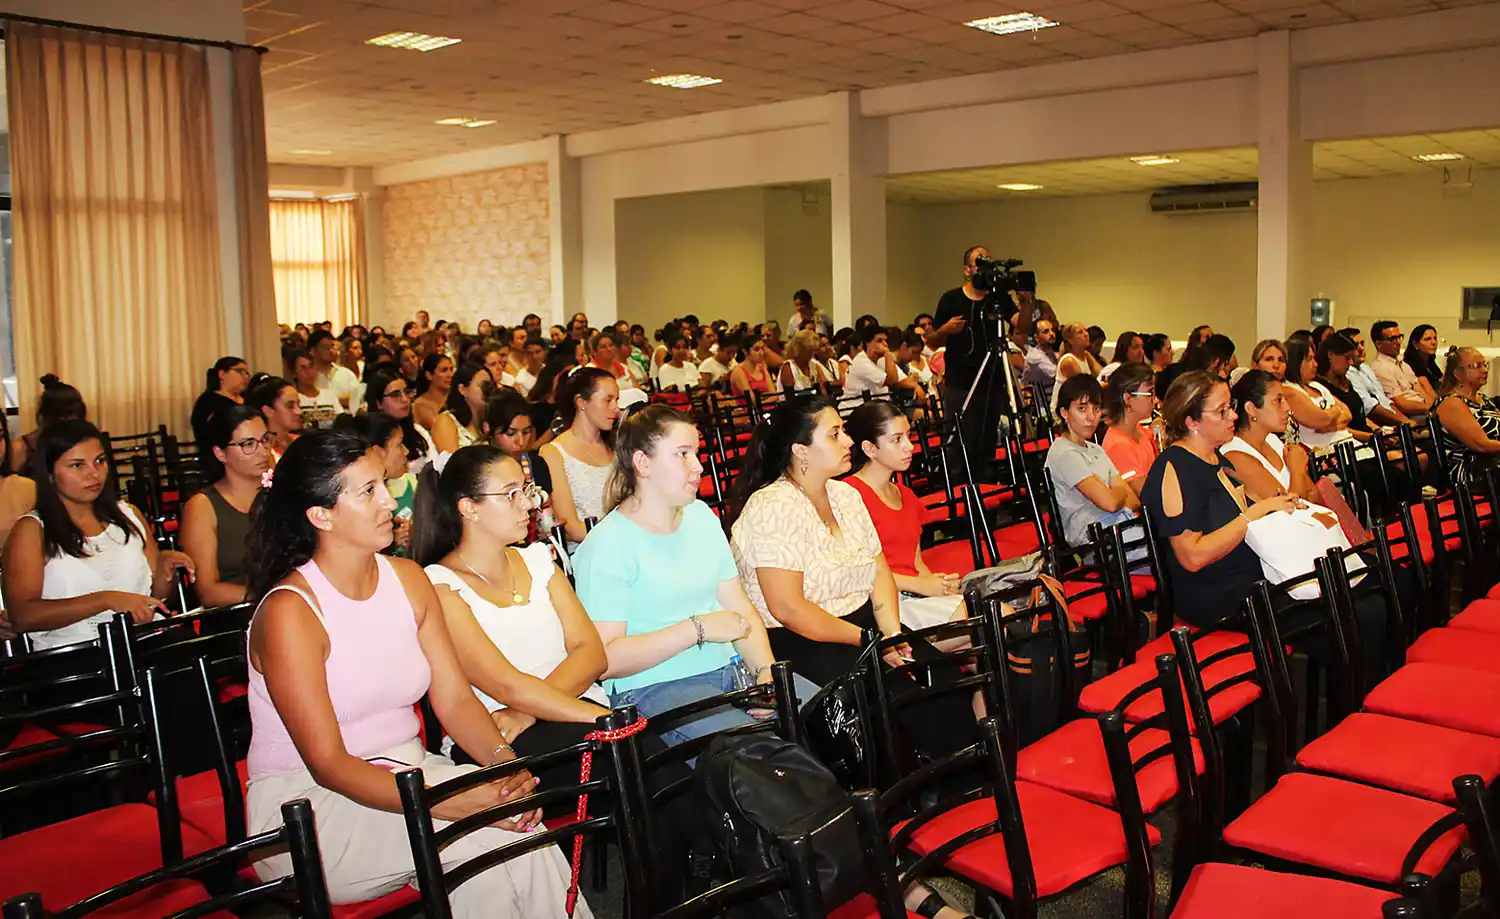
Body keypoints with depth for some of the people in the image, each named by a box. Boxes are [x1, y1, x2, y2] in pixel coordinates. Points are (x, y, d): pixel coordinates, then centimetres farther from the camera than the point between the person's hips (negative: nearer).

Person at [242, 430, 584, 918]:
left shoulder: (408, 579, 4)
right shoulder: (288, 612, -16)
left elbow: (456, 699, 1)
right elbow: (328, 764, -20)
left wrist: (505, 762, -20)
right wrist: (449, 804, -32)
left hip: (405, 773, 6)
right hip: (308, 803, -5)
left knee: (510, 813, -25)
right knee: (486, 828, -27)